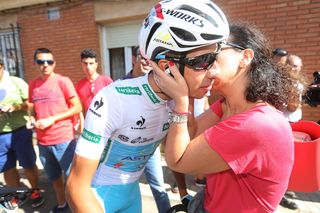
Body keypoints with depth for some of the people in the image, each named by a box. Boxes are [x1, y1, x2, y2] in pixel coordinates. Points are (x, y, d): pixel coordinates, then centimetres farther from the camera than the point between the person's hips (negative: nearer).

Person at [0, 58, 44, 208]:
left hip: (20, 131, -3)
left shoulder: (16, 82, -3)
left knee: (28, 165, 8)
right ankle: (18, 195, 34)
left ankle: (35, 192, 29)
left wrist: (16, 106, -22)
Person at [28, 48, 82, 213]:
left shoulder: (63, 81, -8)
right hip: (43, 141, 5)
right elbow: (34, 108, 18)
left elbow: (77, 107, -10)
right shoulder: (33, 84, 7)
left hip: (63, 139, -5)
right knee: (54, 177, 21)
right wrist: (34, 120, -4)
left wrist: (52, 119, -16)